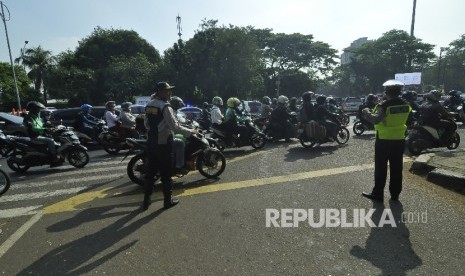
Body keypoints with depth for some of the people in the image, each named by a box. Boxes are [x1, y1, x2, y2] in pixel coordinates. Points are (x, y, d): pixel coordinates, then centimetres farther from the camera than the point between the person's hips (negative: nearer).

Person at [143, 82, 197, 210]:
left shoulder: (148, 105, 7)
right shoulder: (165, 107, -17)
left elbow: (146, 124, 15)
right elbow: (175, 126, -22)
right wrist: (190, 132, -11)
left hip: (151, 143, 7)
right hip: (163, 144, -7)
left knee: (150, 171, 14)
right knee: (166, 172, 5)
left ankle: (146, 201, 22)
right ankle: (168, 200, 17)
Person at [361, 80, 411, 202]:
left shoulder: (384, 105, -18)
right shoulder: (406, 105, 3)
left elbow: (375, 120, -30)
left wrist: (367, 112, -13)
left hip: (384, 141, -5)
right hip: (399, 140, 5)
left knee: (381, 168, 4)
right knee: (396, 168, 13)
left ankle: (378, 194, 12)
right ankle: (395, 194, 23)